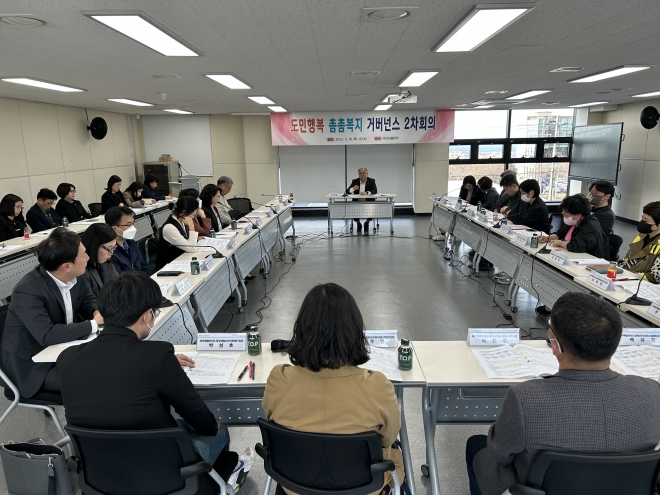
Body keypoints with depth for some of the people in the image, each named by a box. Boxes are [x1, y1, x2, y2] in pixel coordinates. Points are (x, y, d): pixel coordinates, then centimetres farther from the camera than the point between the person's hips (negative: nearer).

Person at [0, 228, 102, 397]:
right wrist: (94, 324, -29)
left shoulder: (75, 276, -9)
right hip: (31, 364, -7)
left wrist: (99, 313, -16)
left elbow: (89, 301, 8)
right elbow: (47, 335, -36)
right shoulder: (28, 291, -29)